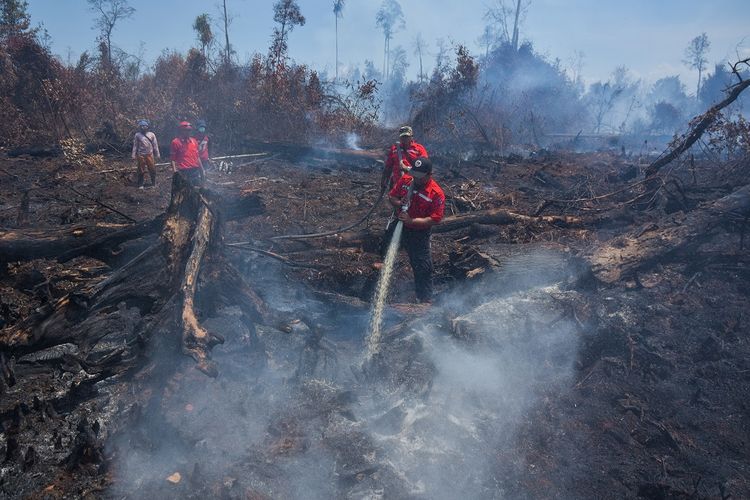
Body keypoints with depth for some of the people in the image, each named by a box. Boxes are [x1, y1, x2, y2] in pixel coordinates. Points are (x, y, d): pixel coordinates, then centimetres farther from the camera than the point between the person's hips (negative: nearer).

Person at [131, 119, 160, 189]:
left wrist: (157, 154, 4)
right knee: (141, 171, 6)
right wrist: (133, 155, 0)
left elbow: (155, 145, 6)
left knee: (152, 170, 1)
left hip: (150, 155, 0)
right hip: (141, 155, 0)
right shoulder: (137, 135, 3)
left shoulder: (151, 134, 4)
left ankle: (153, 184, 15)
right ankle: (140, 185, 15)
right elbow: (135, 145, 4)